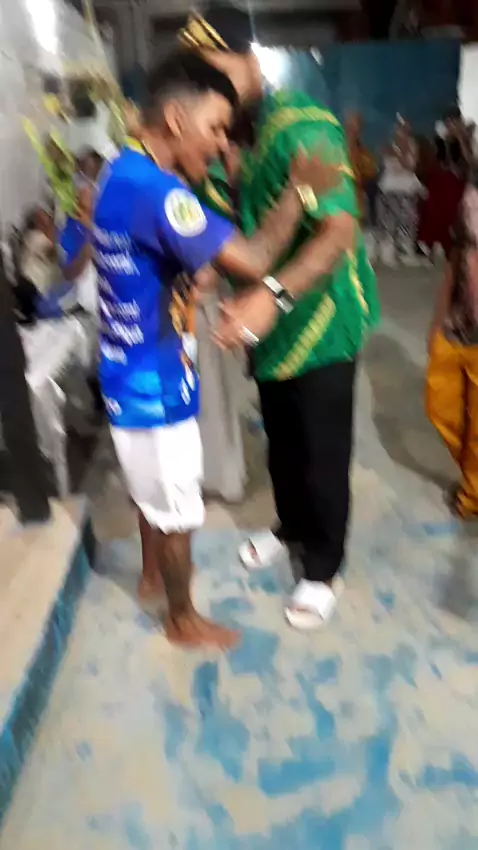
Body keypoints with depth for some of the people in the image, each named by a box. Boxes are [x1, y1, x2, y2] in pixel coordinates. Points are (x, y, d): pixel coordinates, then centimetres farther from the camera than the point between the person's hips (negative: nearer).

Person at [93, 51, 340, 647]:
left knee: (153, 488, 27)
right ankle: (184, 620, 31)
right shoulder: (151, 189, -27)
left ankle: (153, 573, 50)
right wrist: (299, 189, -17)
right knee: (177, 509, 9)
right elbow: (253, 261, -31)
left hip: (138, 376, 10)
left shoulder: (129, 174, 7)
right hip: (153, 384, -10)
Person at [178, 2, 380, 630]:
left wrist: (274, 295, -46)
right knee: (281, 443, 21)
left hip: (320, 322, -7)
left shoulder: (302, 127, -20)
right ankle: (292, 528, 47)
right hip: (275, 324, 7)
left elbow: (341, 229, -31)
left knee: (322, 454, 7)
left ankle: (323, 569, 28)